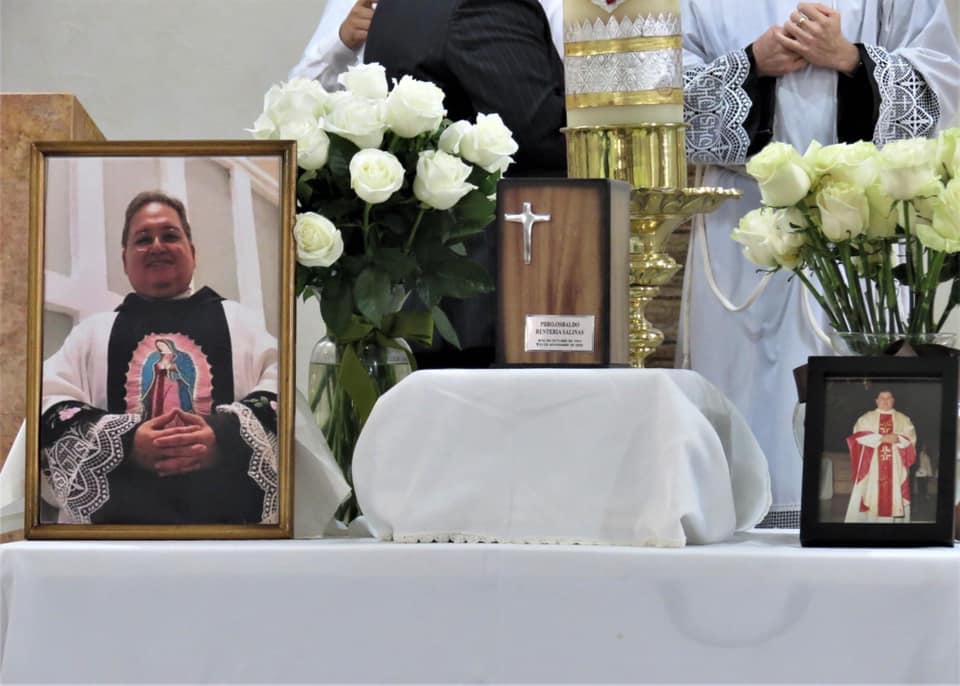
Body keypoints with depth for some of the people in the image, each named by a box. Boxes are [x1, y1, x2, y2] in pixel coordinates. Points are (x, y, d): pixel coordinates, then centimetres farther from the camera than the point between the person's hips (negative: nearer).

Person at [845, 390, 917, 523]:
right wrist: (881, 438, -15)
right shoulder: (866, 418, 11)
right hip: (871, 465, -1)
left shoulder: (903, 419, 15)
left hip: (895, 466, 1)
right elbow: (860, 435, -5)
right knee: (870, 495, -8)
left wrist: (897, 439, -16)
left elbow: (911, 437, 5)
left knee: (894, 494, -5)